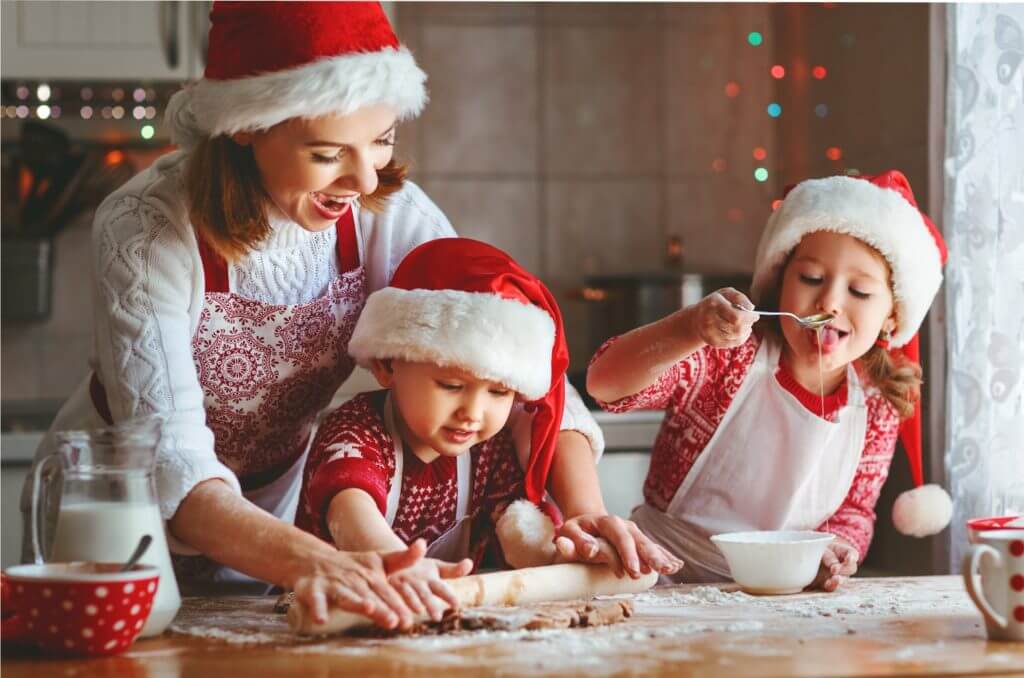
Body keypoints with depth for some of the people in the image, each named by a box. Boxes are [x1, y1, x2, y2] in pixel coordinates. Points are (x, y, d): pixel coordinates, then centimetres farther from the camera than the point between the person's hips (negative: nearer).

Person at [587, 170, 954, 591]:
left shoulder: (877, 409, -1)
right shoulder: (729, 357, -15)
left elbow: (854, 512, 11)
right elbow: (605, 383, -27)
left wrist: (837, 551, -13)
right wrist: (690, 330, -44)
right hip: (663, 583, -5)